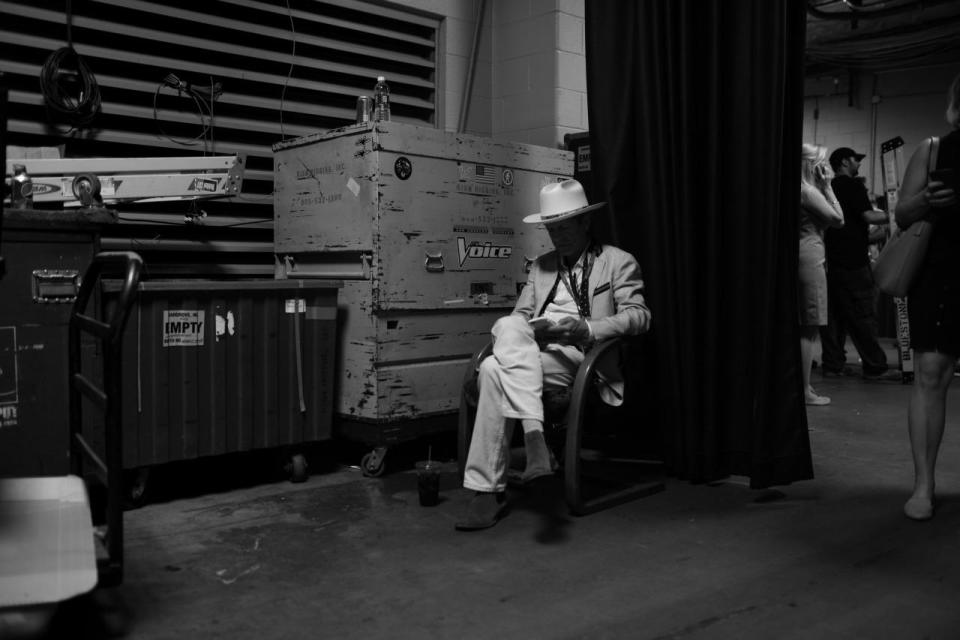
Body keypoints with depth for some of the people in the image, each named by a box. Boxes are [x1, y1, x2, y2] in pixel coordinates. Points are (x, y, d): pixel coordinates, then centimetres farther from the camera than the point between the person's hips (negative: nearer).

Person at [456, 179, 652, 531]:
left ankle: (488, 490, -32)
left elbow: (638, 316, 1)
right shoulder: (541, 265, 29)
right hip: (530, 354, 5)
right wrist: (530, 329, -5)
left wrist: (587, 328, -16)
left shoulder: (618, 262, 13)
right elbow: (521, 313, 21)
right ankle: (534, 436, -39)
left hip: (575, 356, -5)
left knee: (494, 370, -31)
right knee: (508, 327, -32)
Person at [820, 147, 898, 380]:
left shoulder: (830, 187, 16)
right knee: (864, 315, -4)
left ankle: (833, 363, 10)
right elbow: (869, 216, -15)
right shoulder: (853, 185, -7)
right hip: (853, 260, -8)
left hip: (831, 258, 8)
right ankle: (875, 367, -1)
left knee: (834, 314, 9)